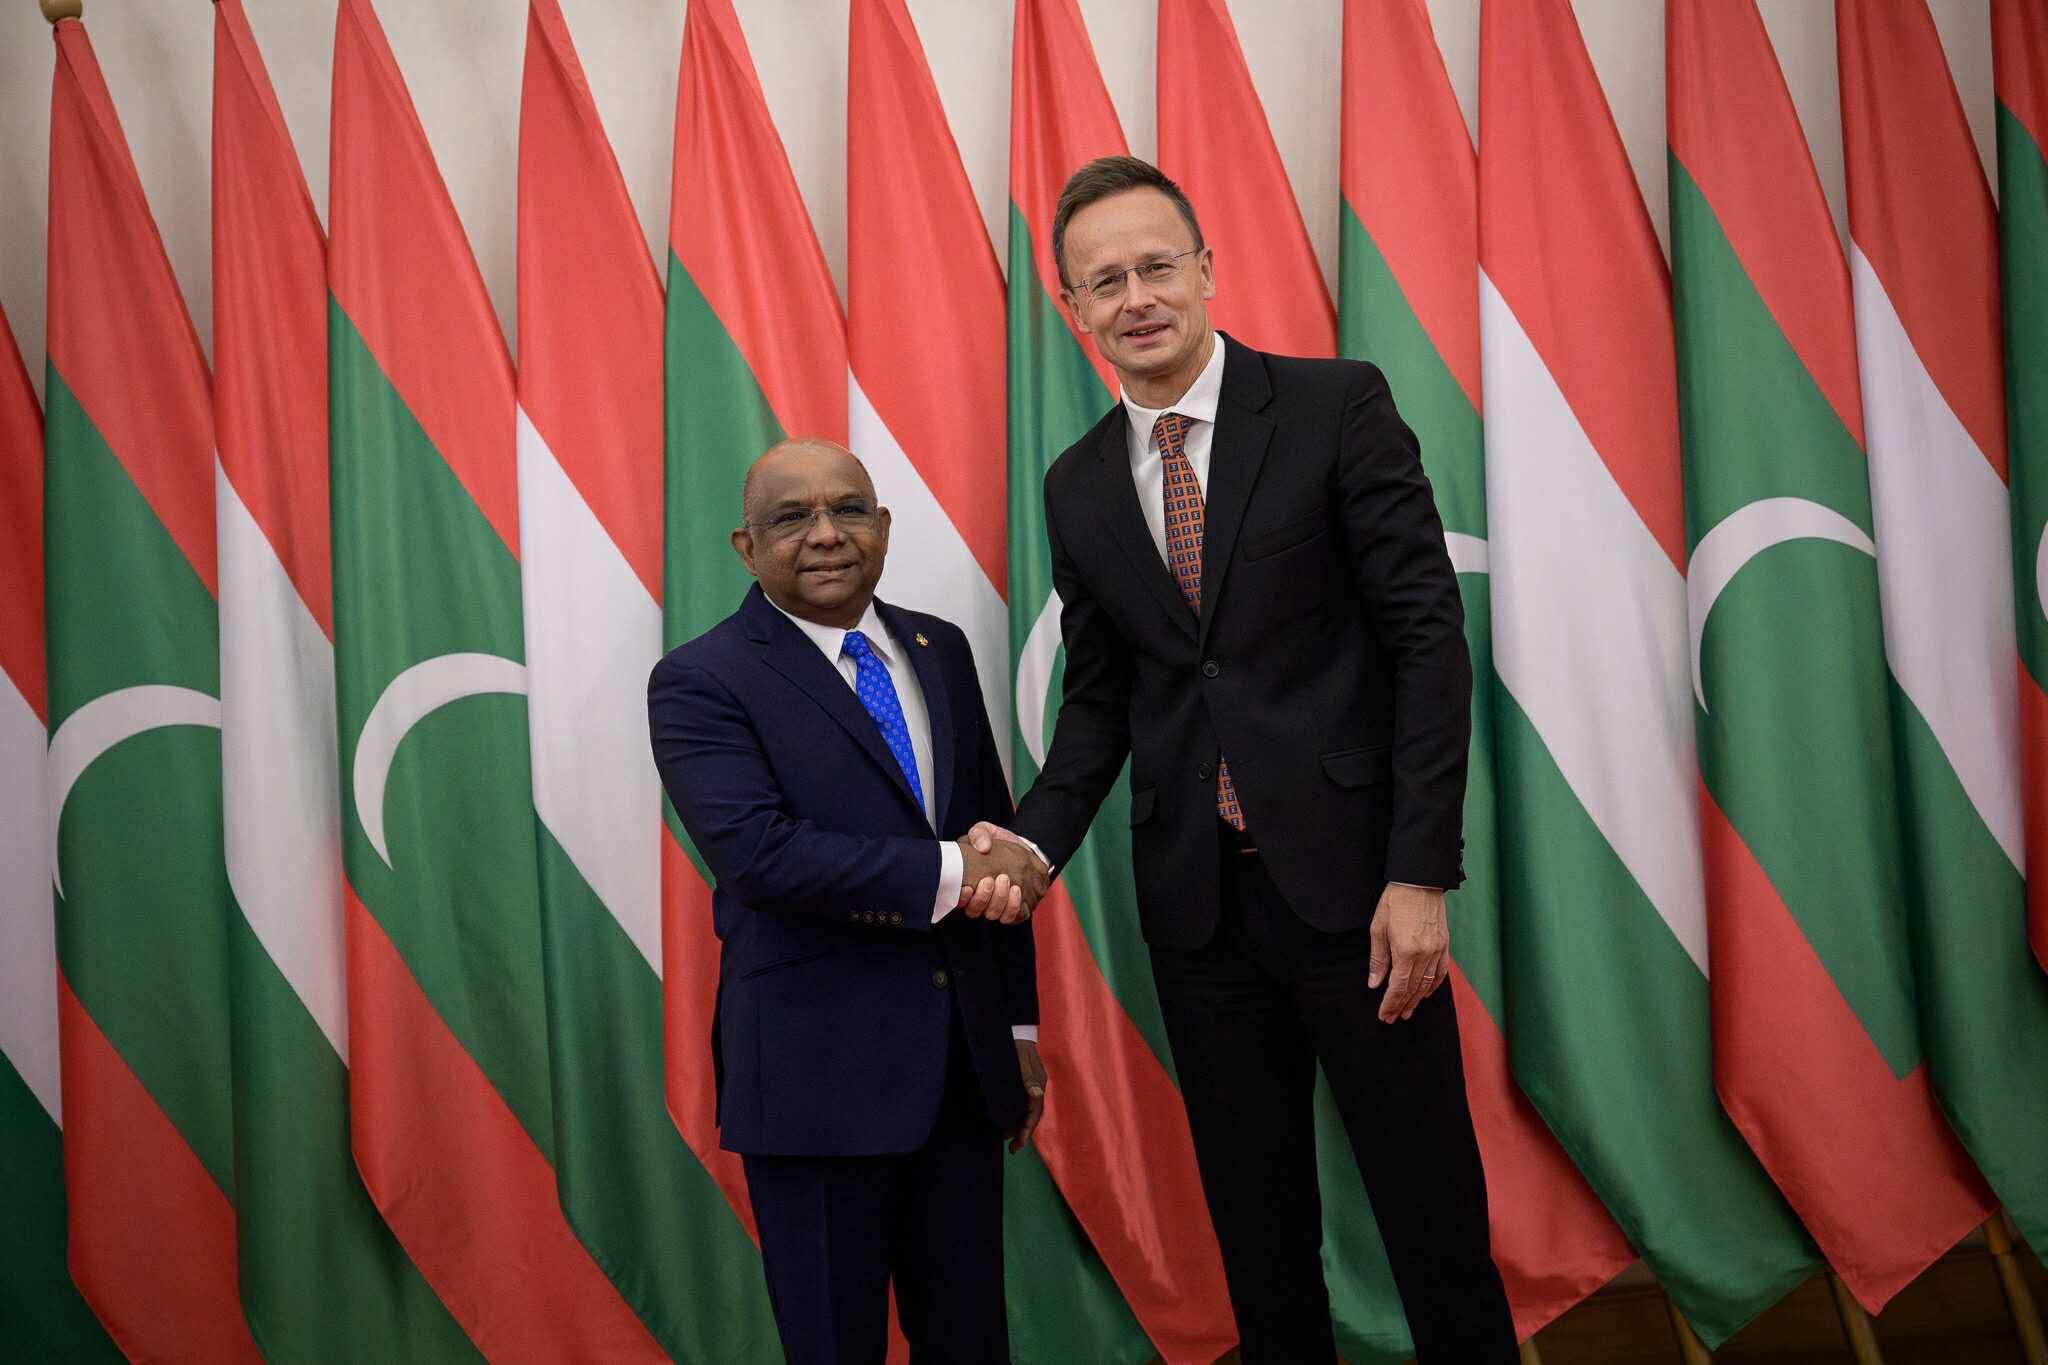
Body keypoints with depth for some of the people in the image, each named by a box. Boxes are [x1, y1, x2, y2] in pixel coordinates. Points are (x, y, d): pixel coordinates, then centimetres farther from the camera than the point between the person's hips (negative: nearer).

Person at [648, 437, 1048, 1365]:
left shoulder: (940, 651, 11)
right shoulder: (700, 683, -8)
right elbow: (759, 852, -22)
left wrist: (1019, 1024, 14)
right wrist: (951, 873, -19)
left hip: (967, 1058, 5)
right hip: (819, 1071, -5)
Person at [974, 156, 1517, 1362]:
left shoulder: (1338, 406, -5)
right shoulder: (1079, 487, 9)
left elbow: (1429, 636, -8)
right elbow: (1101, 697, 12)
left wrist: (1422, 872, -13)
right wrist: (1037, 837, -6)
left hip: (1351, 875, -4)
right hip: (1197, 898, 4)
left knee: (1430, 1201, 6)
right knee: (1256, 1220, 14)